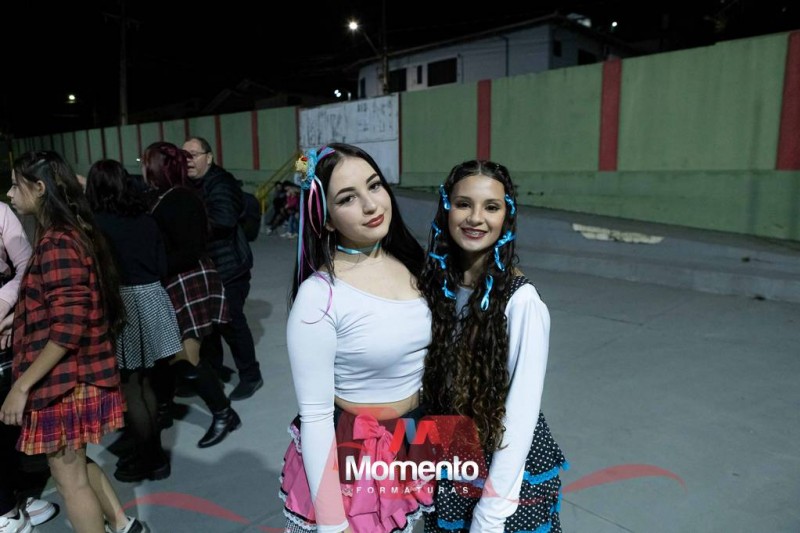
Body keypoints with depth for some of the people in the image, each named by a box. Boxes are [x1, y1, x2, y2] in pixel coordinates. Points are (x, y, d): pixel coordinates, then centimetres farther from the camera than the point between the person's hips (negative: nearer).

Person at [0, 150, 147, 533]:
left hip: (65, 378, -9)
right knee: (73, 464, 23)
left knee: (69, 478, 7)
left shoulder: (57, 243, -21)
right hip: (70, 374, 10)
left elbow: (68, 327, -25)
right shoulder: (71, 233, 9)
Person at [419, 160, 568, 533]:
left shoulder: (521, 302, -23)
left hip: (511, 469, -4)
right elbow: (432, 385, 0)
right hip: (451, 466, 5)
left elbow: (522, 414, -19)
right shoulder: (437, 284, -7)